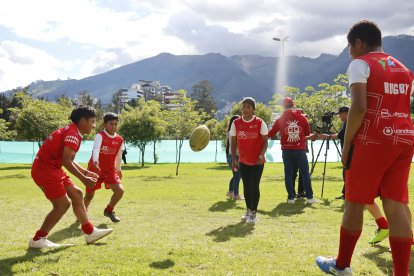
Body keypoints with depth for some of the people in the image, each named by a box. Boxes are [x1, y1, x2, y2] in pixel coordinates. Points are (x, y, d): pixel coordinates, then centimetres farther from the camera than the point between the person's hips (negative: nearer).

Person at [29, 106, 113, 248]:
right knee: (63, 204, -6)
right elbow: (66, 161, -25)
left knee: (76, 194, 10)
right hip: (45, 169, -11)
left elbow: (68, 159, 21)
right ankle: (37, 239, 5)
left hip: (51, 168, 11)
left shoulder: (71, 131, 16)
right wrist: (83, 179, -21)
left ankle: (90, 232, 15)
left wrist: (85, 172, 18)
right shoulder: (73, 134, -16)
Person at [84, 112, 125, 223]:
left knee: (120, 190, -11)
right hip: (95, 169, -4)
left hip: (110, 170, 4)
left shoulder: (120, 140, -1)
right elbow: (96, 149, -36)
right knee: (89, 195, 5)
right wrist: (95, 162, -54)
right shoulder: (100, 136, -17)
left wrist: (118, 169, 24)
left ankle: (109, 210, 15)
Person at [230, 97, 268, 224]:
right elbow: (233, 143, 4)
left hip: (257, 161, -3)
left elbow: (265, 141, -7)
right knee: (246, 186, 12)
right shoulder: (236, 123, -1)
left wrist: (262, 154, -23)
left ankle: (253, 213, 7)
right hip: (243, 161, 3)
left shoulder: (259, 123, -9)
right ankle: (248, 210, 29)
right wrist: (233, 160, 0)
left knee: (254, 186, -4)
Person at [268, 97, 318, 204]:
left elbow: (270, 134, 3)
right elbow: (308, 133, 6)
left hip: (286, 150, 1)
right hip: (300, 150, 0)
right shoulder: (302, 117, -1)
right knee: (305, 173, 5)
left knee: (288, 174, 7)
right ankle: (309, 197, 4)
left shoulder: (280, 120, -1)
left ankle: (291, 197, 5)